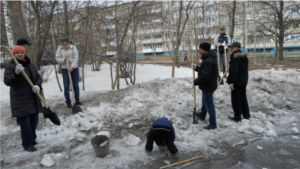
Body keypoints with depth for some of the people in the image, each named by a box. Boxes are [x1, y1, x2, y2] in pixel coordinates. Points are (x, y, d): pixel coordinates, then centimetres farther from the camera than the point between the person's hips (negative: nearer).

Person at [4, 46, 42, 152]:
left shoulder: (30, 64, 11)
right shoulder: (10, 66, -6)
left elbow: (38, 77, 9)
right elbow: (7, 81, -16)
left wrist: (38, 86, -12)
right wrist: (16, 73, -33)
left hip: (33, 98, 6)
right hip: (20, 100, -6)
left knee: (34, 121, 14)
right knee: (25, 123, -3)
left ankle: (32, 140, 31)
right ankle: (27, 144, 9)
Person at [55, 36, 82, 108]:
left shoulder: (73, 47, -3)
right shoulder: (60, 48, 2)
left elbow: (76, 58, -9)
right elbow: (57, 58, 1)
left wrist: (72, 67, -19)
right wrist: (63, 59, -19)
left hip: (74, 68, 0)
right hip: (65, 69, 1)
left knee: (76, 85, 6)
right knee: (66, 86, 0)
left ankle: (77, 101, 19)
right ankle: (68, 102, 10)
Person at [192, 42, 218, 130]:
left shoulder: (208, 61, -28)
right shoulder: (208, 58, 8)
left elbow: (205, 76, -31)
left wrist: (195, 82, -17)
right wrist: (197, 68, 7)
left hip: (208, 86, -11)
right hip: (208, 85, 11)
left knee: (209, 104, -1)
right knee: (205, 101, 28)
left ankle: (213, 124, 10)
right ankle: (202, 115, 49)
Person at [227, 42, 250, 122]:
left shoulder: (234, 57, -18)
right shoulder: (244, 56, 11)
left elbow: (234, 71, -24)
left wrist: (231, 81, -22)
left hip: (236, 82, -9)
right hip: (244, 80, 9)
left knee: (236, 99, 0)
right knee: (243, 97, 17)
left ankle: (237, 117, 7)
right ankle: (246, 115, 25)